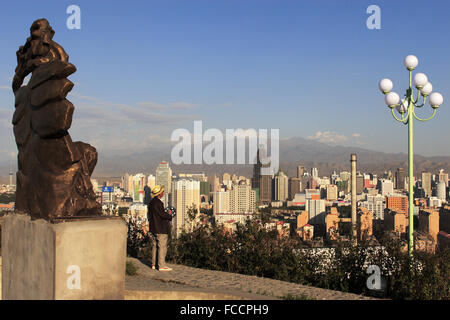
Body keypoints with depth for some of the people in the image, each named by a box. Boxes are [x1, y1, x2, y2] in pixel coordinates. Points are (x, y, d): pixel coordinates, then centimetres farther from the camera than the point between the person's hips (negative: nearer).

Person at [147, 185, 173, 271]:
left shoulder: (151, 202, 12)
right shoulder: (158, 203, -18)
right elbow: (163, 214, -20)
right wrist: (170, 217, -1)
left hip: (153, 228, 10)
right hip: (160, 229, -9)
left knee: (155, 246, 15)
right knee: (162, 247, -4)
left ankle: (154, 264, 19)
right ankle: (161, 265, -3)